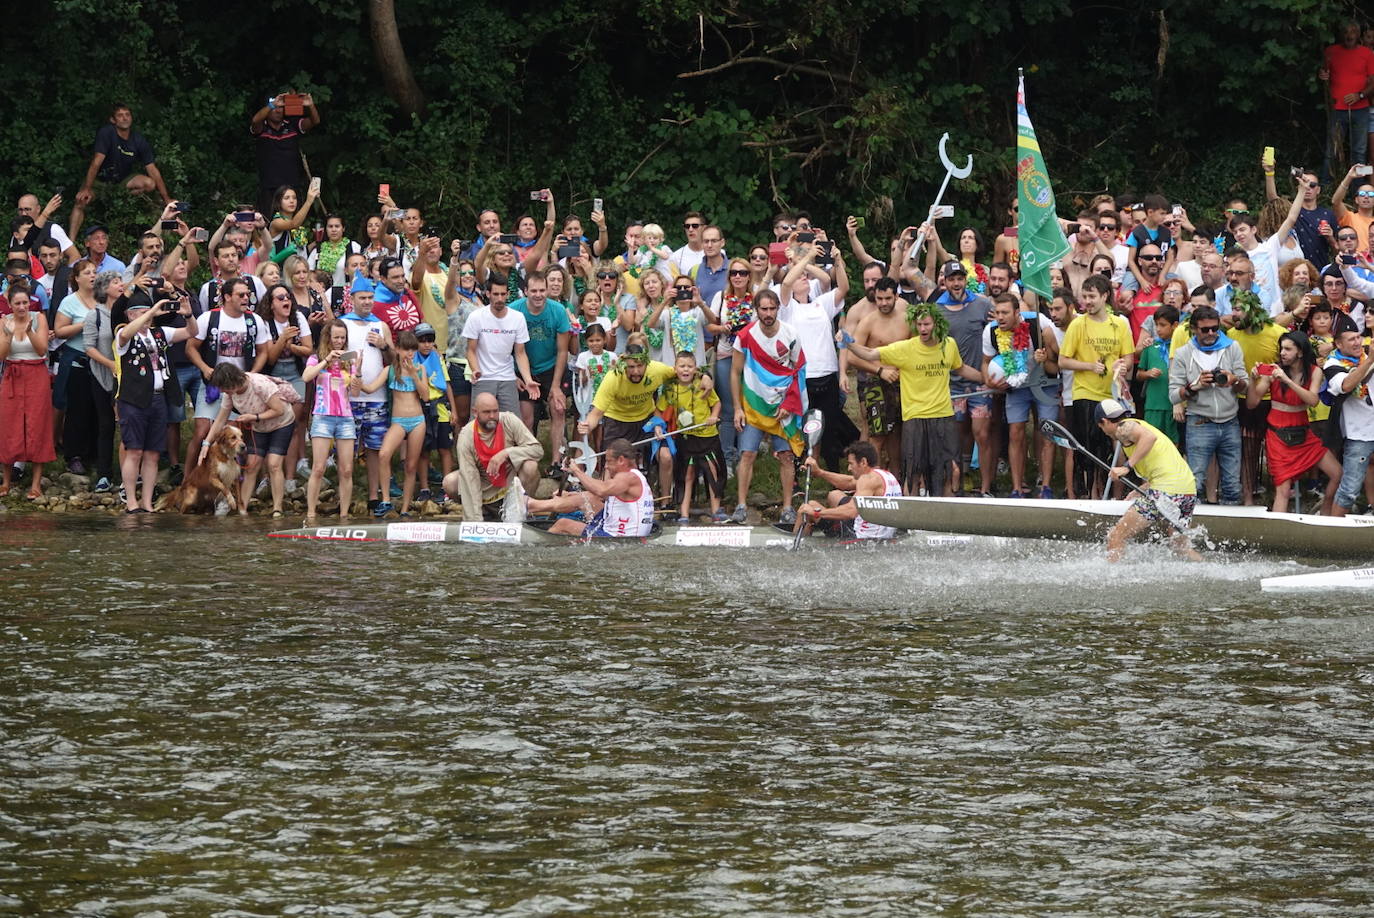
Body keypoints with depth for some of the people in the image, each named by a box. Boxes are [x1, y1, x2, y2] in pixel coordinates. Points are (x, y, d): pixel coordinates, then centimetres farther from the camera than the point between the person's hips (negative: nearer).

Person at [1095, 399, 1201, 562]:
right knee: (1180, 545, 28)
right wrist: (1136, 494, 30)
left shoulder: (1124, 427, 0)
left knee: (1116, 538, -8)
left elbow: (1149, 437, -23)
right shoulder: (1139, 425, 26)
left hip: (1166, 491, -9)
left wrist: (1128, 466, -22)